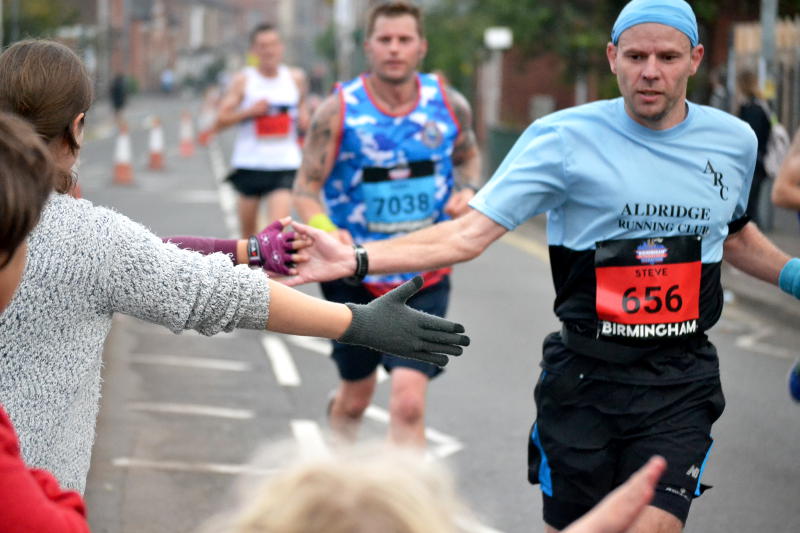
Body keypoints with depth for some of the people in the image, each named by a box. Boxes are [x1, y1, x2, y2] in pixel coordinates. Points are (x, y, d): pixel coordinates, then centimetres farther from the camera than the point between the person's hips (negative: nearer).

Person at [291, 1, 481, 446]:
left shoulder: (450, 105, -4)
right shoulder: (339, 111, -11)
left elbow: (468, 157, 17)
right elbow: (307, 187, -7)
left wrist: (470, 190, -5)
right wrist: (325, 231, -27)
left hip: (425, 279, 0)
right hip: (356, 276, 0)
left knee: (409, 399, -17)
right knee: (357, 396, 17)